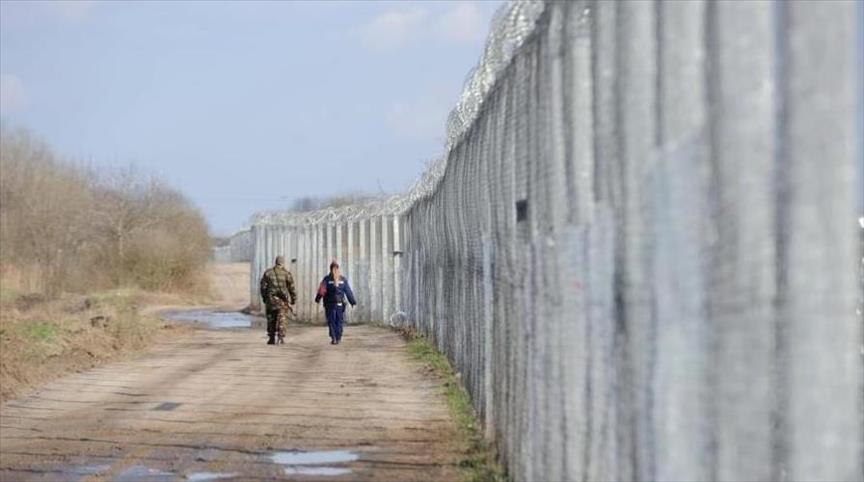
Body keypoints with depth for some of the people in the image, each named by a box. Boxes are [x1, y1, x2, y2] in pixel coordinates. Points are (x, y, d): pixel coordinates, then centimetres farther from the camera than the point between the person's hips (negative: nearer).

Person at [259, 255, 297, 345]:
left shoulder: (268, 273, 2)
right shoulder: (287, 274, -3)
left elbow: (263, 287, 3)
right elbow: (292, 288, -2)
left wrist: (264, 298, 13)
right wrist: (294, 299, 7)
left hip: (271, 299, 1)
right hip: (283, 300, -1)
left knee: (271, 320, 11)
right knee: (282, 319, 3)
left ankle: (271, 338, 13)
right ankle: (280, 337, -6)